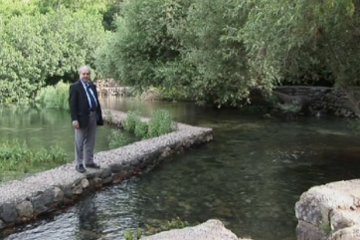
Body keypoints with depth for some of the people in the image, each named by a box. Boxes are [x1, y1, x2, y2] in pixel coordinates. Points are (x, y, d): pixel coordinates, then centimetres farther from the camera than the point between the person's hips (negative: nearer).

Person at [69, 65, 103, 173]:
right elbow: (72, 104, -11)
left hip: (93, 117, 6)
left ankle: (89, 161, 23)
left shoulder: (92, 86, 15)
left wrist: (99, 116, 11)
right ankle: (79, 164, 9)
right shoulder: (75, 86, -5)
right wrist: (74, 119, -18)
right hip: (82, 117, -6)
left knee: (90, 142, 13)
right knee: (80, 143, 2)